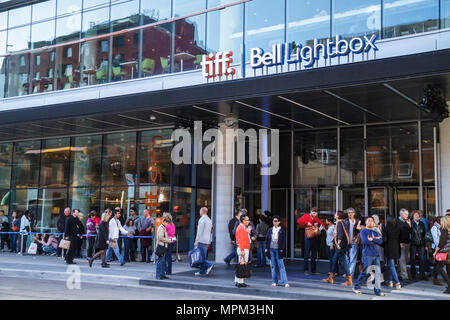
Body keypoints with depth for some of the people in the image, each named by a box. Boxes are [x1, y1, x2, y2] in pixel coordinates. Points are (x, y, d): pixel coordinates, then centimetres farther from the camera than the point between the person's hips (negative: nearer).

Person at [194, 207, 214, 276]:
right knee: (203, 256, 10)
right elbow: (211, 231, 19)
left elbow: (199, 231, -16)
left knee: (201, 256, -5)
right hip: (207, 241, 8)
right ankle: (202, 271, 9)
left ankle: (209, 265, -19)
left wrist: (196, 241, -14)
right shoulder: (209, 220, 16)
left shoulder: (202, 219, -11)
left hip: (202, 241, -8)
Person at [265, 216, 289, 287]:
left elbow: (283, 241, 0)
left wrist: (282, 249, -7)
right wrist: (266, 248, 3)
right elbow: (267, 239, 10)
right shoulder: (270, 230, 8)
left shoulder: (282, 230, 0)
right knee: (272, 266, 7)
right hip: (271, 249, 3)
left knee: (281, 266, -6)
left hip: (278, 249, -3)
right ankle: (274, 281, 15)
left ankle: (285, 282, -6)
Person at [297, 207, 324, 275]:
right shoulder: (306, 216, 2)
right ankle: (306, 270, 1)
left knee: (314, 254, 8)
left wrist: (318, 224, -6)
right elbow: (299, 221, -11)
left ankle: (313, 270, 14)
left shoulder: (316, 218, 16)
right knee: (307, 254, -4)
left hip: (315, 237, 5)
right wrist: (307, 223, -19)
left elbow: (322, 224, 13)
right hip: (308, 237, -5)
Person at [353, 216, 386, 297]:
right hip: (367, 255, -5)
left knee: (378, 272, -3)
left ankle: (377, 290, 2)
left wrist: (372, 239, -9)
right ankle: (356, 287, 11)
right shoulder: (363, 231, 3)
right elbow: (366, 241, -14)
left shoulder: (375, 232, 19)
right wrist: (376, 240, -2)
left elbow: (381, 241, 3)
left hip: (376, 255, 5)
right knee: (365, 272, -6)